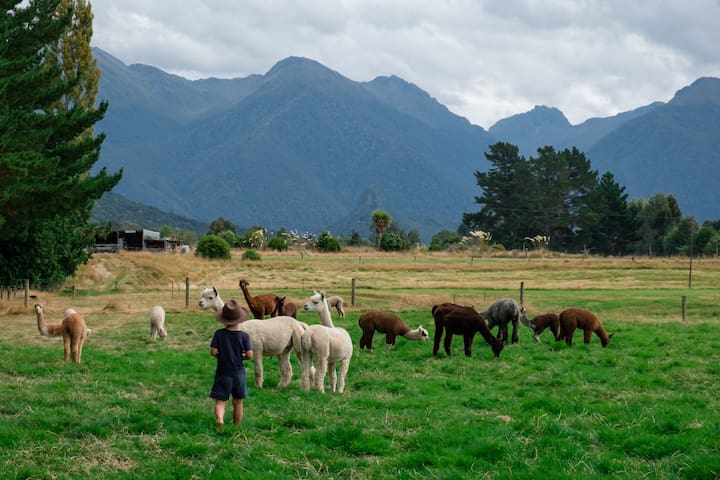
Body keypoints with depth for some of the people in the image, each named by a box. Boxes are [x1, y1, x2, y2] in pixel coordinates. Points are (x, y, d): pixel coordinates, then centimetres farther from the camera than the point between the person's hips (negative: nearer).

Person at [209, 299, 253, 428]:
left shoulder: (219, 334, -8)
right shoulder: (244, 336, -7)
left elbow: (213, 351, -12)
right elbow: (249, 355, -12)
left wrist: (221, 356, 8)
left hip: (223, 373, -1)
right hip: (239, 373, 1)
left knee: (220, 401, -2)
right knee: (238, 402, 15)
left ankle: (219, 418, -30)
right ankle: (237, 427, 23)